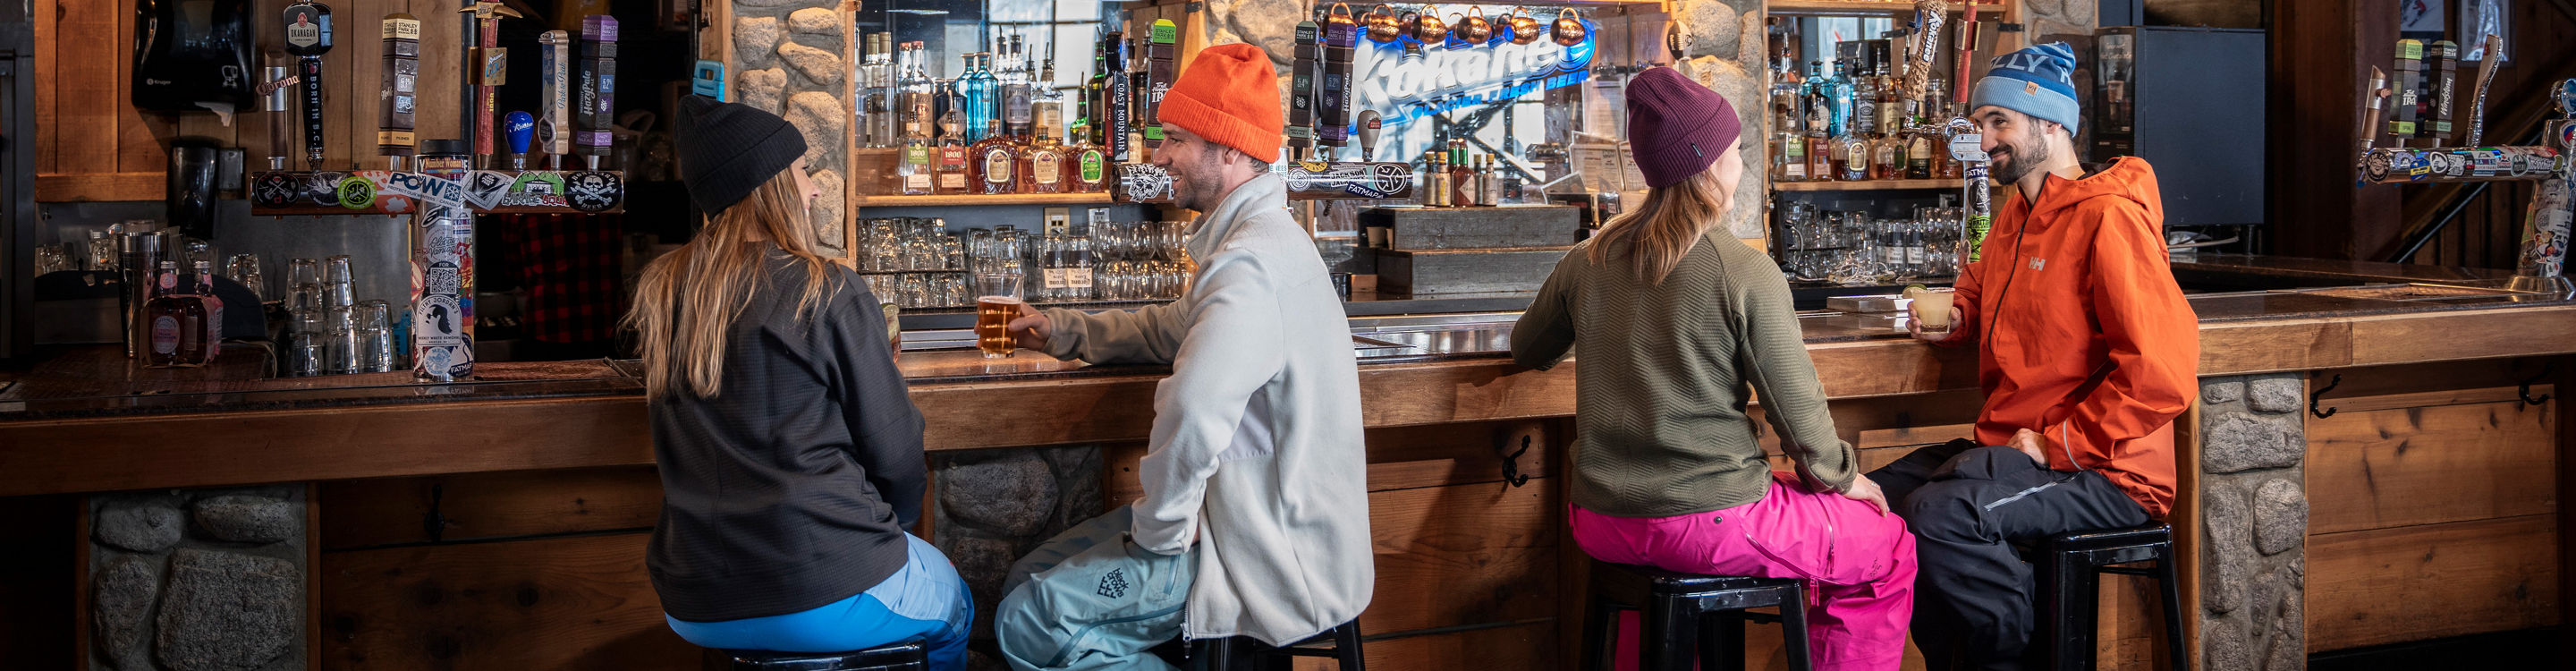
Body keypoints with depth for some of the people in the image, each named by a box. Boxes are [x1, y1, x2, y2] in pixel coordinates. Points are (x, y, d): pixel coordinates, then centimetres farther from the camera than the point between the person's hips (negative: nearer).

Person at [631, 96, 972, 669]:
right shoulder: (827, 292, -12)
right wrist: (894, 519, 13)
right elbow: (895, 453, -7)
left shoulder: (658, 293, 5)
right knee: (953, 609, 25)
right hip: (826, 598, -6)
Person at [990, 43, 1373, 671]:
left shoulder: (1251, 263, -23)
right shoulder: (1262, 241, 15)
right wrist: (1063, 331, 25)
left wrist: (1160, 530, -22)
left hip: (1277, 558, -11)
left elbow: (1192, 414, -36)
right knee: (1027, 581, 9)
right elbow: (1169, 330, 33)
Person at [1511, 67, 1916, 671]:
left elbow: (1527, 352, 20)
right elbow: (1798, 411, -10)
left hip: (1600, 525, 6)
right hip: (1709, 524, -6)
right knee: (1890, 552, 12)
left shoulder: (1587, 262, 2)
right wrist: (1842, 477, 9)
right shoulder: (1746, 274, -13)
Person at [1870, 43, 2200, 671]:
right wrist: (1955, 320, 12)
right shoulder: (2016, 211, 14)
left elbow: (2160, 374, -23)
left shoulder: (2109, 218, -16)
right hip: (2010, 447, 10)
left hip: (2107, 473, -9)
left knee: (1940, 513, -29)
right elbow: (1982, 290, 37)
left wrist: (2056, 444, -18)